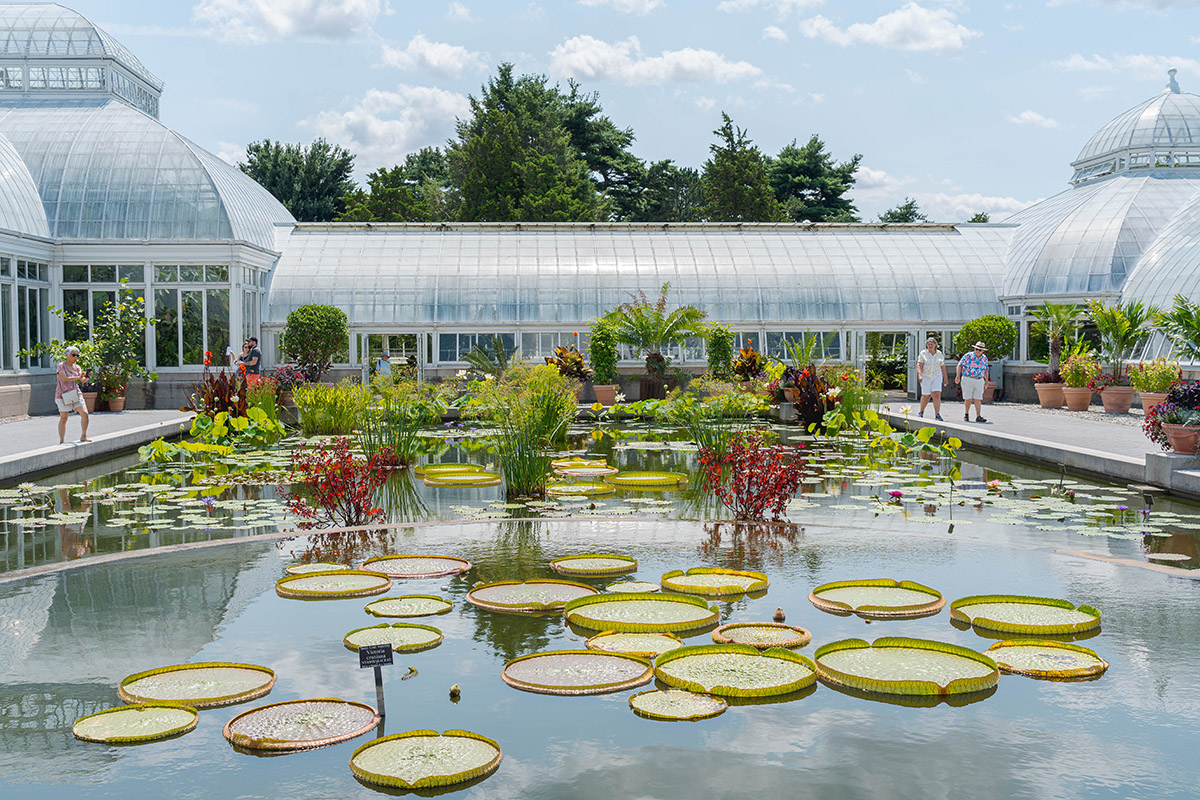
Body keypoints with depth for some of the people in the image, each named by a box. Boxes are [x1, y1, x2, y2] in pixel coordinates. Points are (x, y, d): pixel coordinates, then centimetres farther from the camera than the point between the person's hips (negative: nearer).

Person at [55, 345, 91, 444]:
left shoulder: (77, 367, 10)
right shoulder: (61, 366, -6)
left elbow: (82, 380, -2)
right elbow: (64, 379, -19)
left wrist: (86, 377, -24)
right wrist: (78, 377, -28)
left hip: (76, 394, 5)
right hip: (63, 395, -5)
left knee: (85, 414, -7)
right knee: (63, 418, 0)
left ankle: (83, 436, 8)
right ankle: (61, 441, 8)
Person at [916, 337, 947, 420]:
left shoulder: (939, 354, 4)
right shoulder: (923, 353, -3)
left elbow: (943, 367, 9)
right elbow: (919, 365, -11)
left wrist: (945, 378, 10)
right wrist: (919, 375, -25)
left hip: (937, 377, 1)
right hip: (926, 377, -1)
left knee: (937, 395, -14)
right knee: (926, 396, 5)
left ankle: (937, 415, -19)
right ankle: (921, 412, 29)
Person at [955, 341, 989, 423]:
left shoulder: (984, 358, 8)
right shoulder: (968, 356, -5)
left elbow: (986, 370, 19)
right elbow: (960, 365, -2)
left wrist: (986, 380, 21)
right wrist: (958, 376, -8)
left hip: (979, 381, 3)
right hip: (968, 379, -3)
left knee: (978, 399, -5)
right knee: (968, 399, 0)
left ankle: (978, 417, -10)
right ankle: (966, 414, 19)